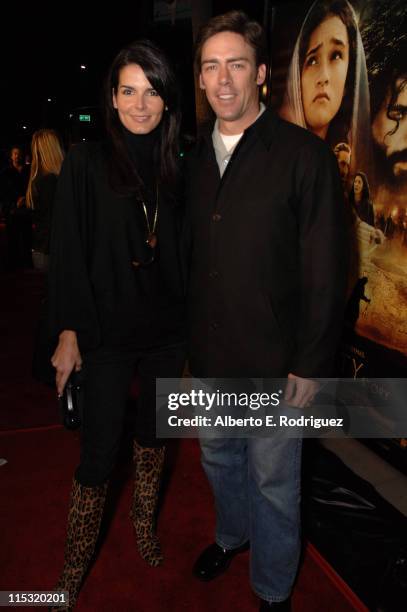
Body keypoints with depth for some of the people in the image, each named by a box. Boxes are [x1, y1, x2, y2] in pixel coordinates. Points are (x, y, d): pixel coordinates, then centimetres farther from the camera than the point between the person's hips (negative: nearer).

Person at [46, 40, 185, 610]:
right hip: (107, 332, -3)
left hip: (167, 329, 4)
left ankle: (145, 522, 42)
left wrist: (192, 319, 4)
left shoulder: (175, 168, 4)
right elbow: (67, 253, -7)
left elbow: (184, 252, 6)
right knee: (98, 454, 1)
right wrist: (68, 332, -11)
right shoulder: (87, 162, -5)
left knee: (154, 435, 18)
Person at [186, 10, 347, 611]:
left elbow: (326, 271, -12)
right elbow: (190, 257, 10)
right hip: (208, 356, 6)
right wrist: (192, 337, 10)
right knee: (218, 459, 24)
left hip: (272, 361, -5)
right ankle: (232, 534, 53)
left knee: (273, 482, 11)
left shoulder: (305, 155, -11)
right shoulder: (195, 158, 6)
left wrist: (310, 365, -13)